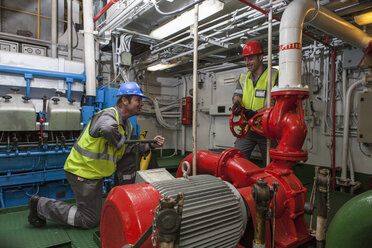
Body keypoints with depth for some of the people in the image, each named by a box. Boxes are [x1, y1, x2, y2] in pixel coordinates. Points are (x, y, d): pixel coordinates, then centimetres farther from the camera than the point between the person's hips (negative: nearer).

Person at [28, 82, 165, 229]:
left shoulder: (126, 125, 7)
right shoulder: (108, 116, -25)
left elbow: (128, 150, 9)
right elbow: (107, 128, -50)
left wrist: (151, 145, -2)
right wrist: (121, 141, -30)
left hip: (94, 173, 10)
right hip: (82, 171, -10)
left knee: (96, 213, 23)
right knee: (89, 221, 3)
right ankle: (41, 205, 14)